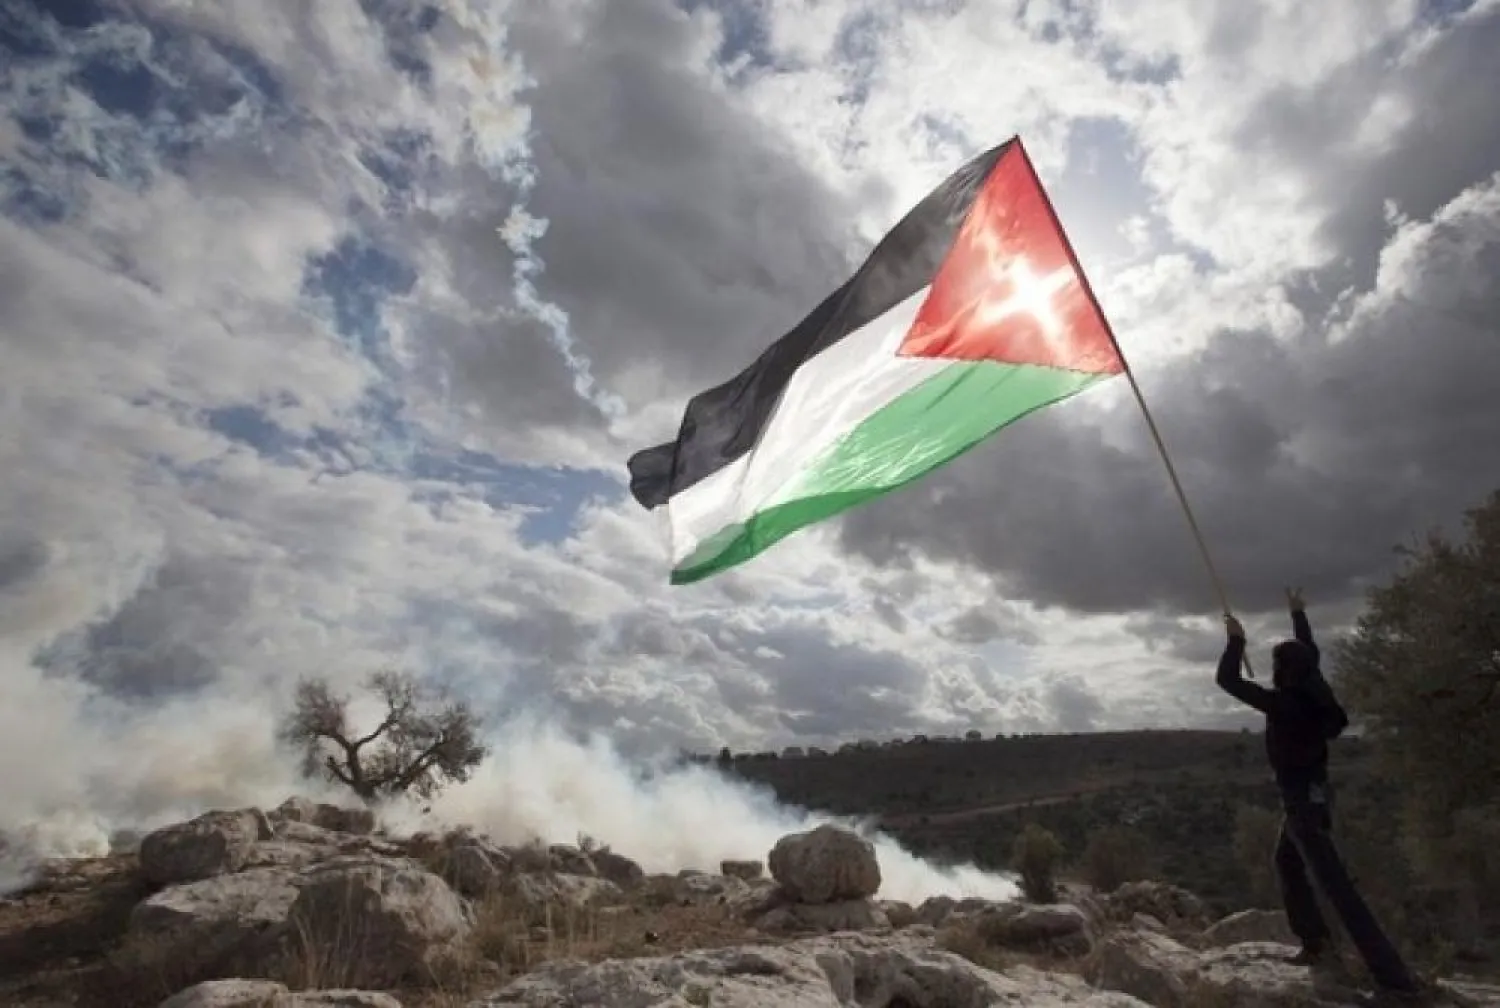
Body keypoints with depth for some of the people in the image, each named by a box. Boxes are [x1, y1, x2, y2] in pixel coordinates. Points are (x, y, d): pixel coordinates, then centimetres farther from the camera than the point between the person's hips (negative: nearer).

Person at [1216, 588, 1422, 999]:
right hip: (1314, 793, 10)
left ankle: (1392, 974, -8)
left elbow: (1227, 679, -20)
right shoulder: (1313, 693, -1)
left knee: (1336, 885, -9)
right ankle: (1314, 939, 30)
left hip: (1303, 800, -10)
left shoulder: (1281, 703, -23)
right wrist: (1298, 614, 28)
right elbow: (1307, 653, 18)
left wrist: (1236, 639, -9)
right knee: (1286, 861, 24)